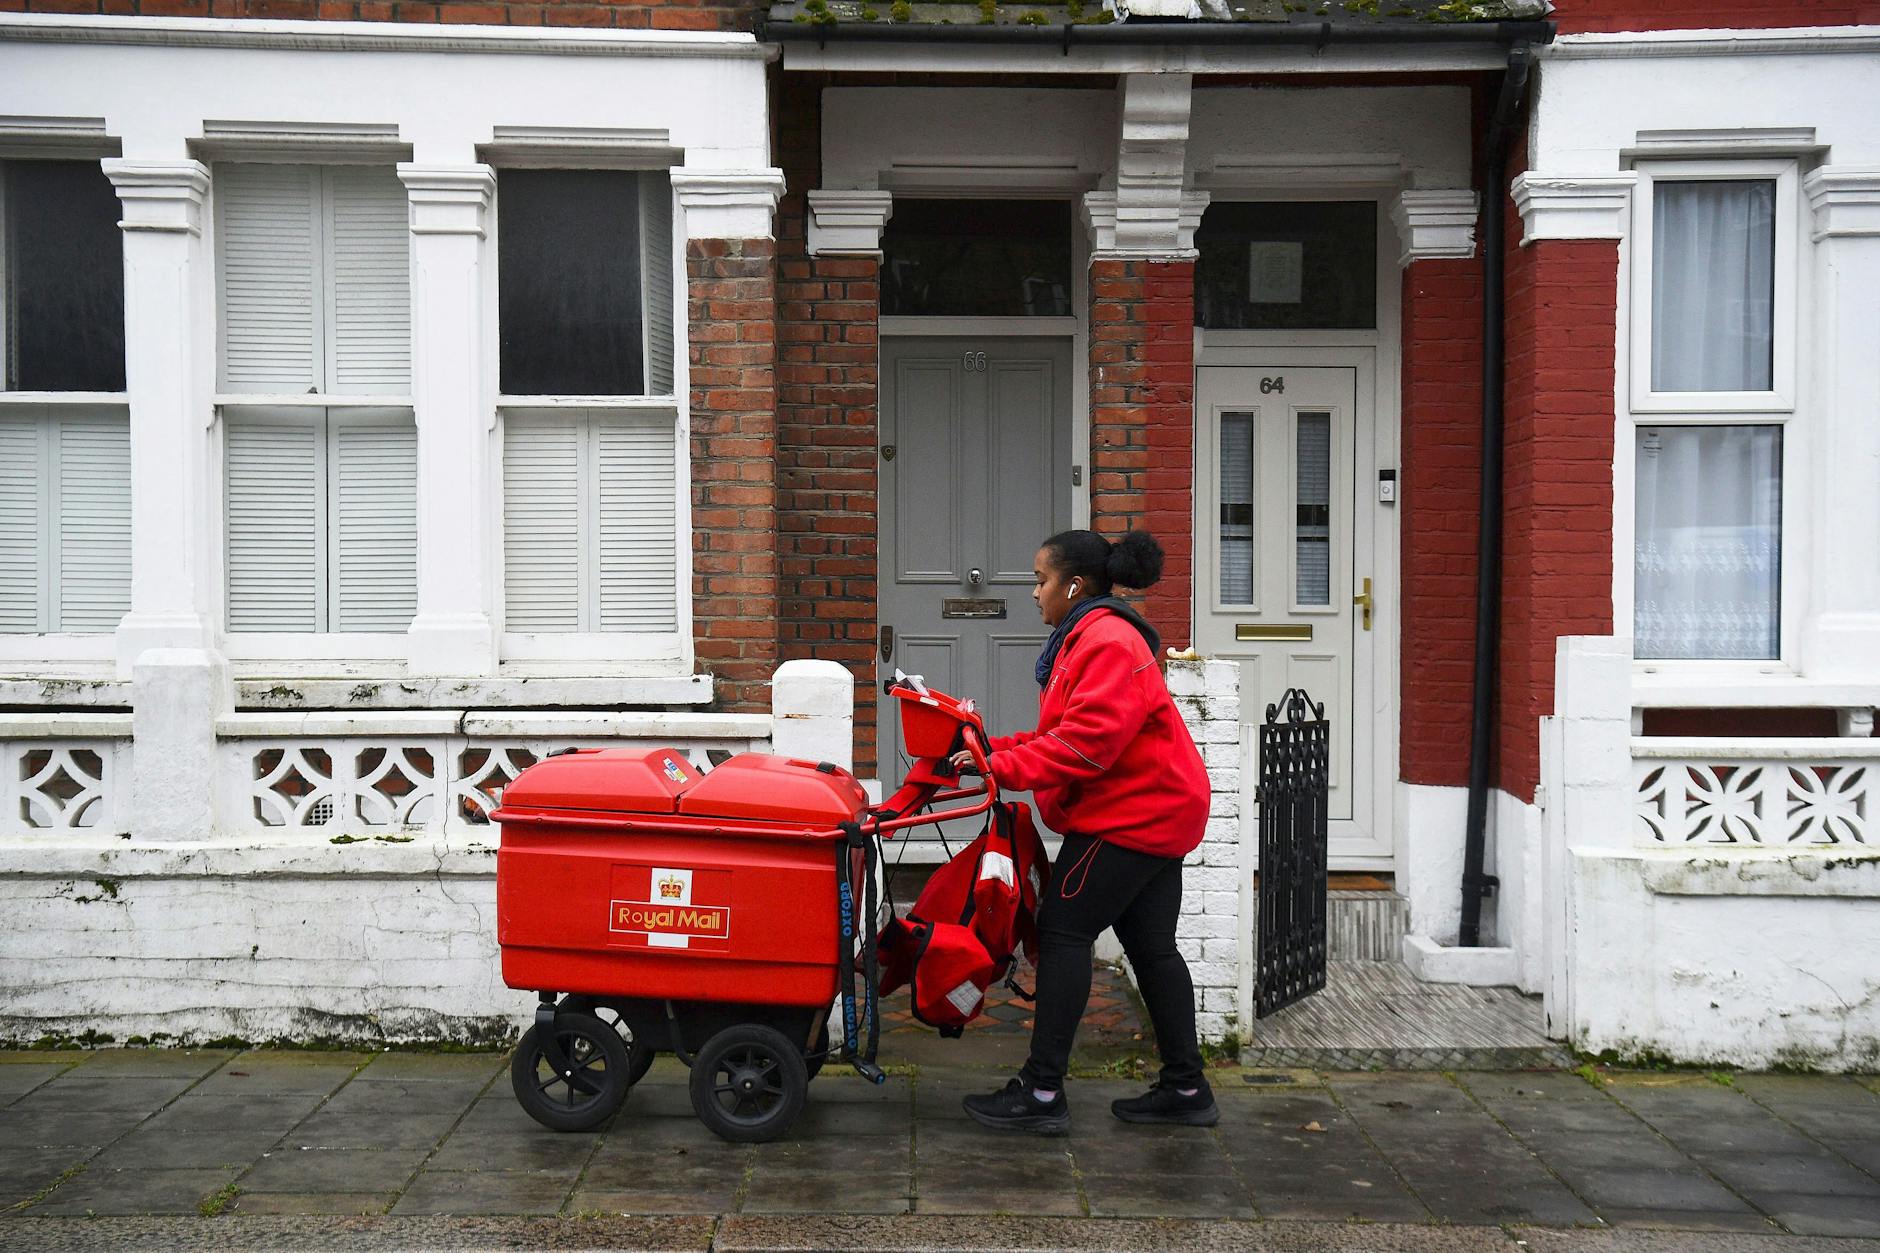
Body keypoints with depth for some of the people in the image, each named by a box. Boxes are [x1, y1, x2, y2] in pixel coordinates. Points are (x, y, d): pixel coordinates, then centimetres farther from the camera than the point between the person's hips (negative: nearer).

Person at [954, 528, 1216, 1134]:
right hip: (1155, 809, 11)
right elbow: (1066, 731, 18)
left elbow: (1087, 740, -26)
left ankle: (1042, 1093, -6)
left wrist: (1005, 767, -23)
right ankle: (1186, 1089, 18)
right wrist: (996, 749, 6)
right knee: (1150, 944, 12)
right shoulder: (1087, 638, 18)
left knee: (1063, 931, -9)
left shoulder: (1106, 641, -17)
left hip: (1128, 814, -11)